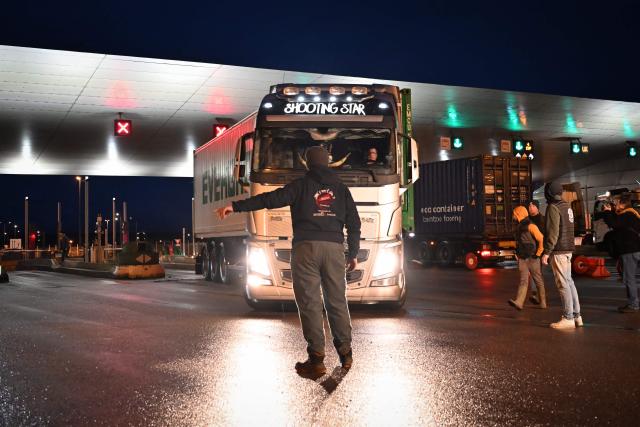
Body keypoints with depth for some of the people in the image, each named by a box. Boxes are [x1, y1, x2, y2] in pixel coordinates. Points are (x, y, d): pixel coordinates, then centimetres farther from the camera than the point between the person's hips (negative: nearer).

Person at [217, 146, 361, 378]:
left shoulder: (301, 185, 5)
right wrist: (353, 254, 20)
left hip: (306, 247, -3)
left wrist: (236, 206, -7)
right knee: (337, 301, 13)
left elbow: (270, 199, -6)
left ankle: (316, 359, -5)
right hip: (334, 247, 3)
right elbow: (354, 224, 13)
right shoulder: (341, 188, 16)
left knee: (309, 303, -2)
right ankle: (345, 353, 17)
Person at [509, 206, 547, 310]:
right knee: (523, 281, -4)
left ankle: (543, 302, 16)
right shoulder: (519, 227, 14)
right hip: (522, 259, 7)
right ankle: (519, 302, -17)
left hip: (532, 258, -7)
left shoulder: (530, 226, -12)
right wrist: (518, 253, 19)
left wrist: (538, 254, -15)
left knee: (538, 281, 5)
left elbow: (541, 240, -18)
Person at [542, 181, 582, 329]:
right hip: (568, 249, 9)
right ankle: (576, 315, 16)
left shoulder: (553, 208, -13)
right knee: (569, 281, 13)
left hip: (558, 250, -9)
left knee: (563, 284, -7)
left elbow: (553, 232, -18)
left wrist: (546, 252, -16)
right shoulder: (566, 206, 15)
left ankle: (568, 318, -5)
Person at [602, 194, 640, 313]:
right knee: (629, 278, 15)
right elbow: (616, 223, 23)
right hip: (629, 250, 11)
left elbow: (613, 223, -26)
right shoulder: (629, 214, 15)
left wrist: (607, 212, -11)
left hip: (630, 251, -11)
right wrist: (610, 212, 9)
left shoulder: (627, 215, -18)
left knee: (629, 278, -7)